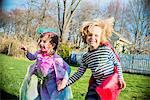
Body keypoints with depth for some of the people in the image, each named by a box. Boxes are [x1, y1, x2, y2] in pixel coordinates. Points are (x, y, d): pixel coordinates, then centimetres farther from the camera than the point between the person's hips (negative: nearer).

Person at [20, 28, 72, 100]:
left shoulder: (56, 58, -25)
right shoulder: (39, 53, -10)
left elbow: (67, 68, -18)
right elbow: (32, 57, 11)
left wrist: (65, 79, -26)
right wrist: (26, 51, -2)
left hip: (51, 85, -4)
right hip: (40, 84, 5)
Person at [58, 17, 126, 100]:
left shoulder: (106, 50, -12)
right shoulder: (85, 57, 1)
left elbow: (117, 63, -1)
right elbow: (78, 74, 6)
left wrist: (120, 78, -7)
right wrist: (65, 83, 1)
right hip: (96, 85, 5)